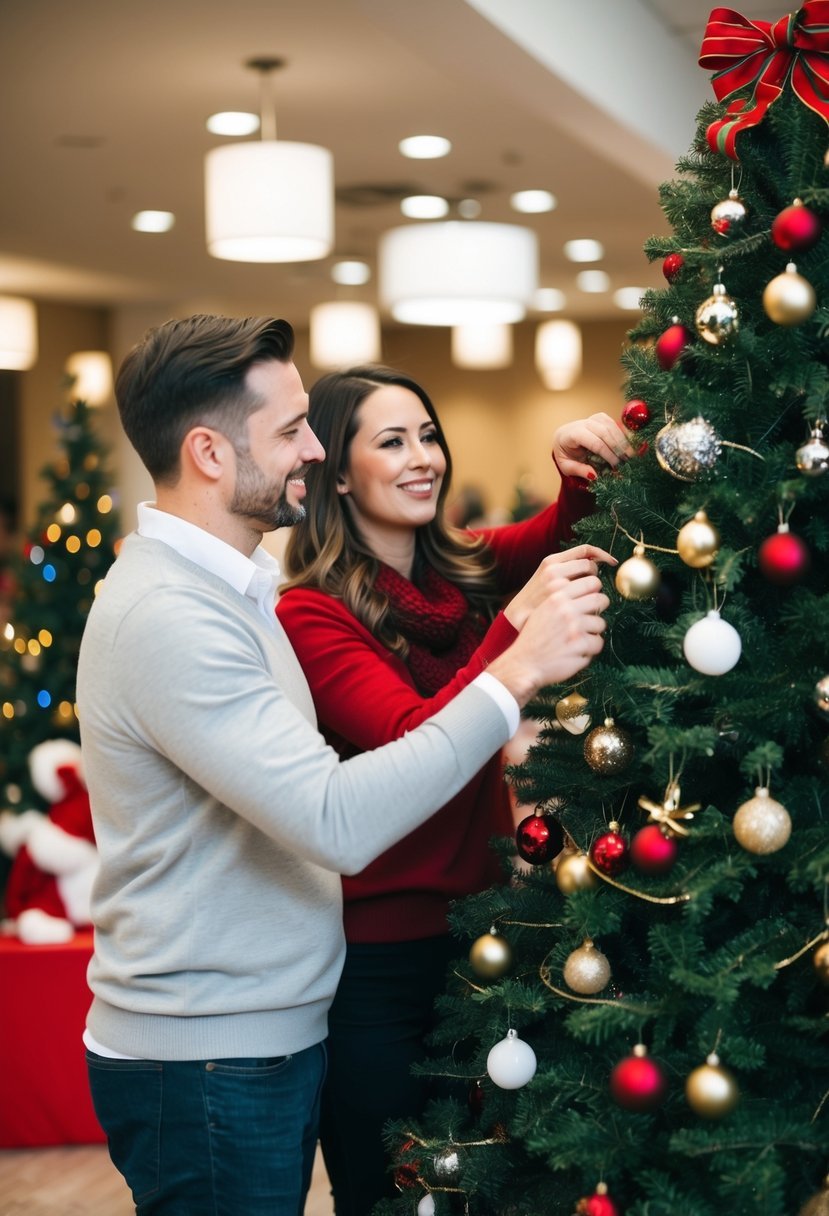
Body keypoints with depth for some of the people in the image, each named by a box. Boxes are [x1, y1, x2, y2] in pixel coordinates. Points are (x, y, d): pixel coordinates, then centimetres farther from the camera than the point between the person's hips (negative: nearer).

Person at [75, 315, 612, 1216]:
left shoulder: (226, 586, 11)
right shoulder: (167, 616, -23)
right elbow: (339, 823, -30)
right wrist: (515, 675, -25)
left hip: (269, 1038, 10)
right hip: (205, 1067, -9)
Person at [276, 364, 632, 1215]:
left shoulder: (467, 570, 4)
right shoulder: (311, 615, -14)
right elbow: (417, 746, -26)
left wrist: (581, 467, -21)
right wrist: (517, 618, -33)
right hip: (377, 959, -6)